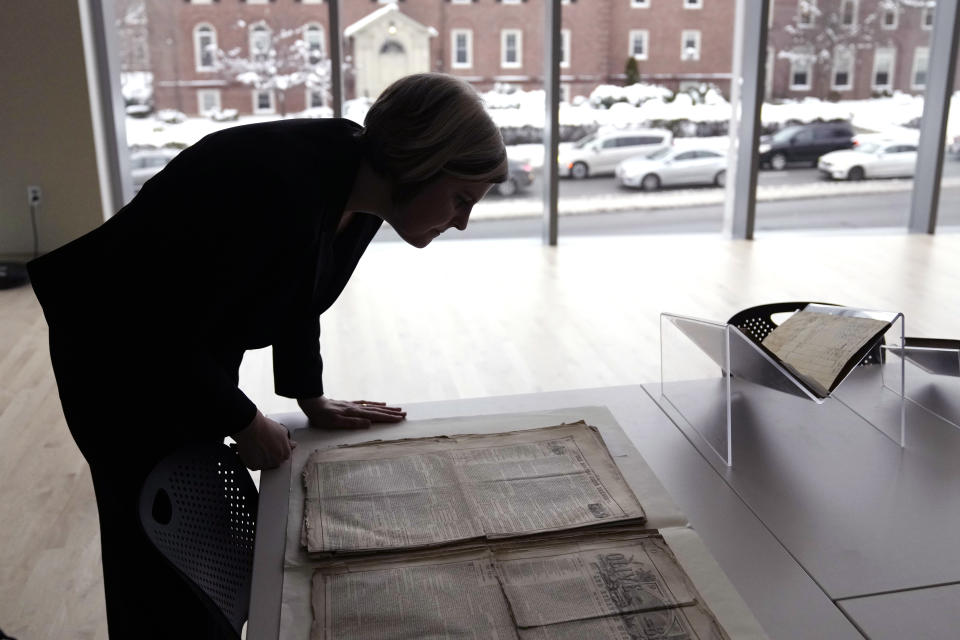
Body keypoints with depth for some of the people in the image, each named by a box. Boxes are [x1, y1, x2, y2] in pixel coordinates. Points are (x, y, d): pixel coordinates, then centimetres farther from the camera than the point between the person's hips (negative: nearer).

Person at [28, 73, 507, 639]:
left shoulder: (358, 188, -11)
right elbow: (162, 337, -29)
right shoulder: (279, 187, -37)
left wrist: (312, 399, 6)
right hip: (119, 357, -7)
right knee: (167, 558, 4)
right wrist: (243, 422, -17)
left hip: (185, 354, 8)